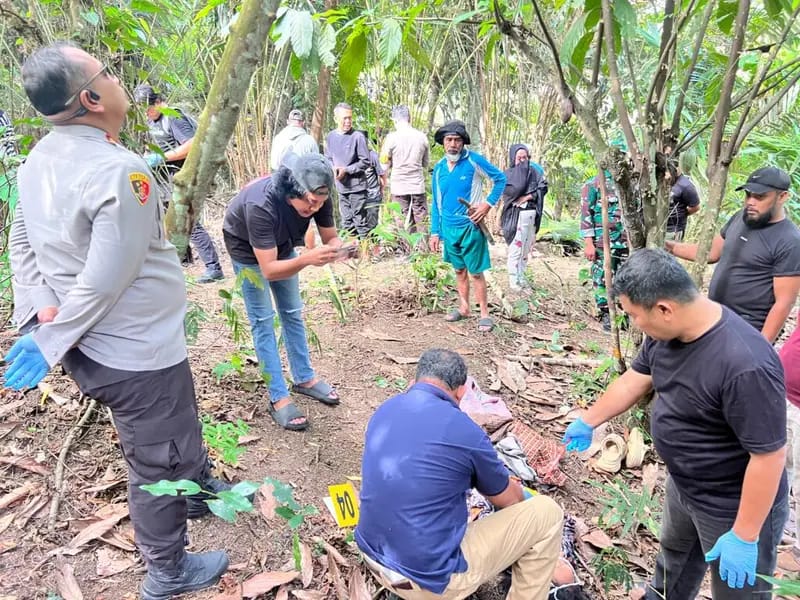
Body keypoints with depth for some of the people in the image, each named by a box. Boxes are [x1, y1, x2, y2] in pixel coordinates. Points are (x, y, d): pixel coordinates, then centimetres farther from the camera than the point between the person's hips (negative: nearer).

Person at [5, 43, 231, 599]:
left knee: (176, 435, 30)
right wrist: (49, 344, -13)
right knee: (158, 460, 12)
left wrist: (48, 308, 2)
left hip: (93, 345, 9)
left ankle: (202, 490, 55)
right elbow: (105, 282, -25)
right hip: (136, 350, -9)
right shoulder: (119, 172, -26)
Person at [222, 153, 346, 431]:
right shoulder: (261, 206, -43)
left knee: (292, 313, 11)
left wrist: (337, 249, -39)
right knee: (263, 320, -5)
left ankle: (304, 379, 24)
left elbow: (330, 237, -15)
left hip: (281, 244, 5)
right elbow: (269, 270, -42)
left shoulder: (318, 198, -28)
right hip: (247, 248, -5)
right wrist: (307, 259, -58)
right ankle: (278, 398, 1)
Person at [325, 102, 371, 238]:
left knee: (361, 221, -2)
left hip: (356, 186, -6)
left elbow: (365, 162, -9)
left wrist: (346, 170, -15)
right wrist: (332, 169, -7)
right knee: (346, 221, 14)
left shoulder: (357, 137, -10)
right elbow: (328, 159, 14)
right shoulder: (330, 137, 6)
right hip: (341, 187, 6)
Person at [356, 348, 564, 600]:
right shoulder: (464, 430, -17)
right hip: (432, 578, -7)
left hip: (374, 557, 7)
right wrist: (514, 487, 28)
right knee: (546, 513, 2)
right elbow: (509, 499, 3)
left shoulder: (384, 411, 2)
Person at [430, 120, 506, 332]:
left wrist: (487, 204, -12)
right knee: (459, 270, 16)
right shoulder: (439, 168, 7)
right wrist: (435, 231, 10)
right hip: (448, 227, 5)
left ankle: (485, 314, 8)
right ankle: (463, 308, 29)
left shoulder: (474, 160, -9)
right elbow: (436, 203, 13)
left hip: (470, 226, -5)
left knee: (475, 272, -2)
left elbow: (500, 178, -3)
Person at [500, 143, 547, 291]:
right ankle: (513, 279, 6)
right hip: (516, 214, -5)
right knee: (516, 247, -3)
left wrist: (528, 196, -14)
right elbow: (512, 190, -21)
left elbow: (543, 187, 0)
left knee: (526, 247, 11)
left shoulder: (534, 171, 9)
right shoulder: (508, 174, -4)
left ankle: (521, 276, 22)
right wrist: (522, 169, -13)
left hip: (532, 213, 5)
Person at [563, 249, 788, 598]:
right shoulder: (668, 330, -12)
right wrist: (587, 422, 13)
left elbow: (769, 456, -30)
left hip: (734, 508, -8)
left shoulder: (745, 366, -38)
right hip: (683, 485, 8)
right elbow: (635, 380, 4)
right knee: (675, 553, 32)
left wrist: (744, 537, -22)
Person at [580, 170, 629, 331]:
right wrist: (588, 243, -14)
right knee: (602, 280, 1)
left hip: (626, 242, 5)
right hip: (603, 243, -5)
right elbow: (586, 214, -8)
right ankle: (605, 316, 11)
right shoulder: (593, 184, -2)